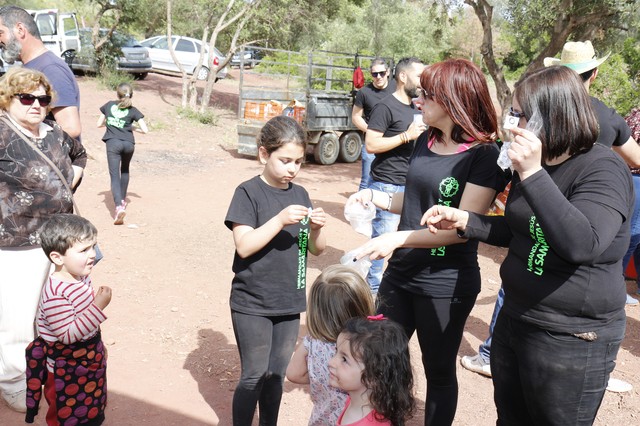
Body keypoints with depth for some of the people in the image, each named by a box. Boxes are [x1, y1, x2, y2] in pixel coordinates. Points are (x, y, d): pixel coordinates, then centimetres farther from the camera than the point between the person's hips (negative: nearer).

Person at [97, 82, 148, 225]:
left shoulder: (109, 105, 8)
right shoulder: (133, 111, 4)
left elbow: (99, 124, 14)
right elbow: (145, 130, -1)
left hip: (113, 143, -1)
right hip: (128, 143, 1)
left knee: (114, 175, -6)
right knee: (125, 171, 26)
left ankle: (119, 206, -26)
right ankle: (122, 200, 35)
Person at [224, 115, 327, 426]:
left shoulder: (300, 195, 5)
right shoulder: (248, 193, -9)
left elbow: (317, 249, 8)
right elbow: (244, 246, -18)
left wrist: (316, 228, -12)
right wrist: (280, 220, -27)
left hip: (289, 303, 5)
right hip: (252, 304, -5)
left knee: (277, 375, 15)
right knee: (254, 376, 3)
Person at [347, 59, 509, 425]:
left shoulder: (484, 155, -16)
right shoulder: (425, 141, 4)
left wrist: (398, 238, -29)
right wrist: (375, 197, -1)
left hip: (446, 285, -7)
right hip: (401, 272, 7)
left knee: (439, 370, 13)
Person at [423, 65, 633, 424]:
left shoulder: (604, 169, -18)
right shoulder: (534, 163, 7)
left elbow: (582, 244, -34)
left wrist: (532, 174, -35)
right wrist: (462, 220, 1)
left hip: (572, 339, -8)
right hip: (515, 320, 8)